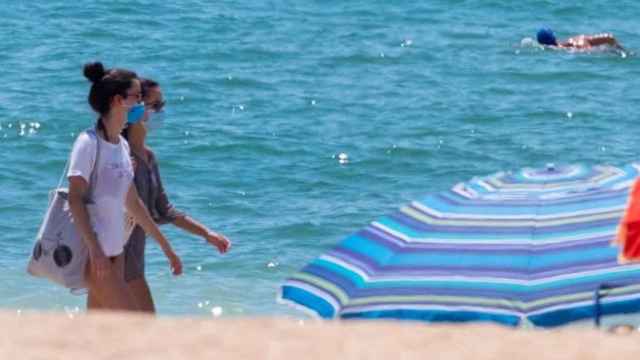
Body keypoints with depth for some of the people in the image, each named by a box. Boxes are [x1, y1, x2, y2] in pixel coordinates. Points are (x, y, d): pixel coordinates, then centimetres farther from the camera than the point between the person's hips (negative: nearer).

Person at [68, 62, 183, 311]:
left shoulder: (122, 146, 13)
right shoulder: (89, 143, -12)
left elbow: (133, 204, 21)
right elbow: (75, 199, -18)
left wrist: (165, 247, 24)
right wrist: (94, 249, -26)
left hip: (114, 251, 8)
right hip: (93, 253, -8)